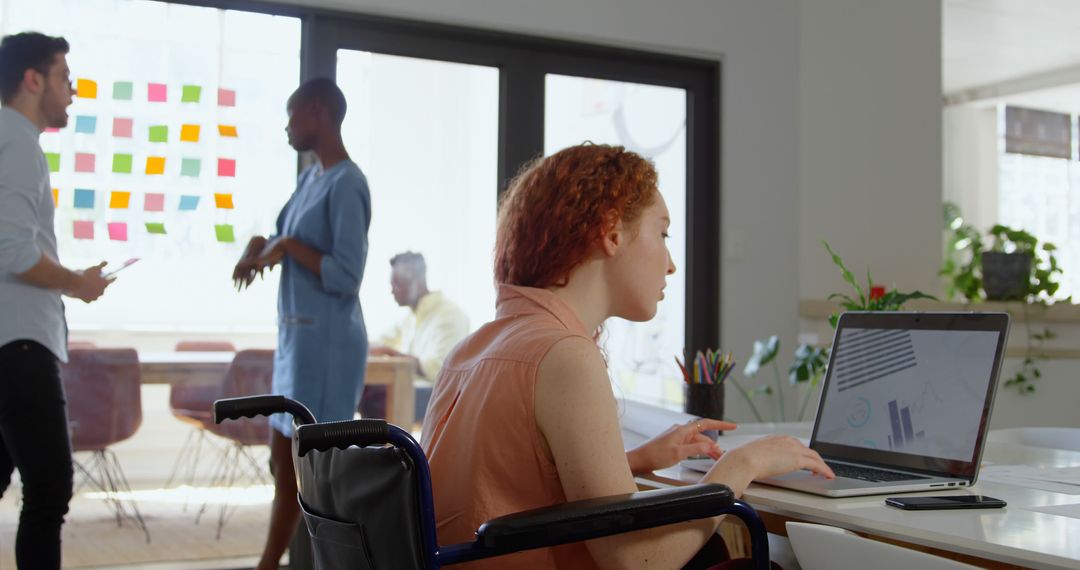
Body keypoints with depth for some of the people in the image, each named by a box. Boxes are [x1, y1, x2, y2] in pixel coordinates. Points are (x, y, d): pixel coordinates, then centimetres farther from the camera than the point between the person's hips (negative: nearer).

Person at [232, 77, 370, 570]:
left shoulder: (347, 184, -15)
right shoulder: (310, 177, 13)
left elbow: (346, 277, -20)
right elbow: (281, 234, 24)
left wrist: (290, 246, -13)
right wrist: (258, 246, 3)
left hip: (326, 345, -9)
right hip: (297, 339, 10)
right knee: (285, 461, 17)